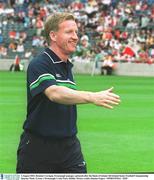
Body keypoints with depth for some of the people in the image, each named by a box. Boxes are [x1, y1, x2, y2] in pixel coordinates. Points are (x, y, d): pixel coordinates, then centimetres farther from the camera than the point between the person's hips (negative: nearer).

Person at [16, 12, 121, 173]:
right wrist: (92, 97, -44)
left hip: (69, 146, 6)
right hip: (37, 146, -6)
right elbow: (54, 93, -33)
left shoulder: (67, 66, 12)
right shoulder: (39, 64, -15)